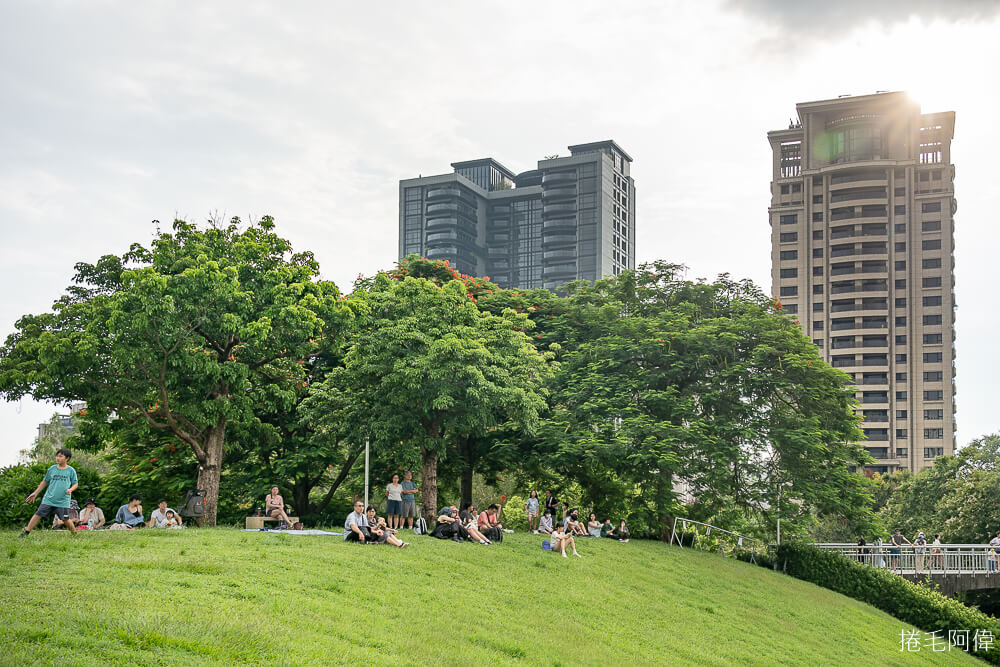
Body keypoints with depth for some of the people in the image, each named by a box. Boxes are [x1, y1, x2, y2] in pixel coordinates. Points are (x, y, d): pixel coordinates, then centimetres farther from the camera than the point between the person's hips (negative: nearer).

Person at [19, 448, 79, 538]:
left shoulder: (71, 470, 1)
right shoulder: (52, 469, 7)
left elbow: (75, 483, 7)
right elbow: (45, 482, 18)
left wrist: (71, 489, -15)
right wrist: (35, 493, 18)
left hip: (63, 501, -2)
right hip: (48, 499, 2)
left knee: (66, 520, -3)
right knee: (38, 514, -3)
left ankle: (75, 533, 16)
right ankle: (26, 532, 6)